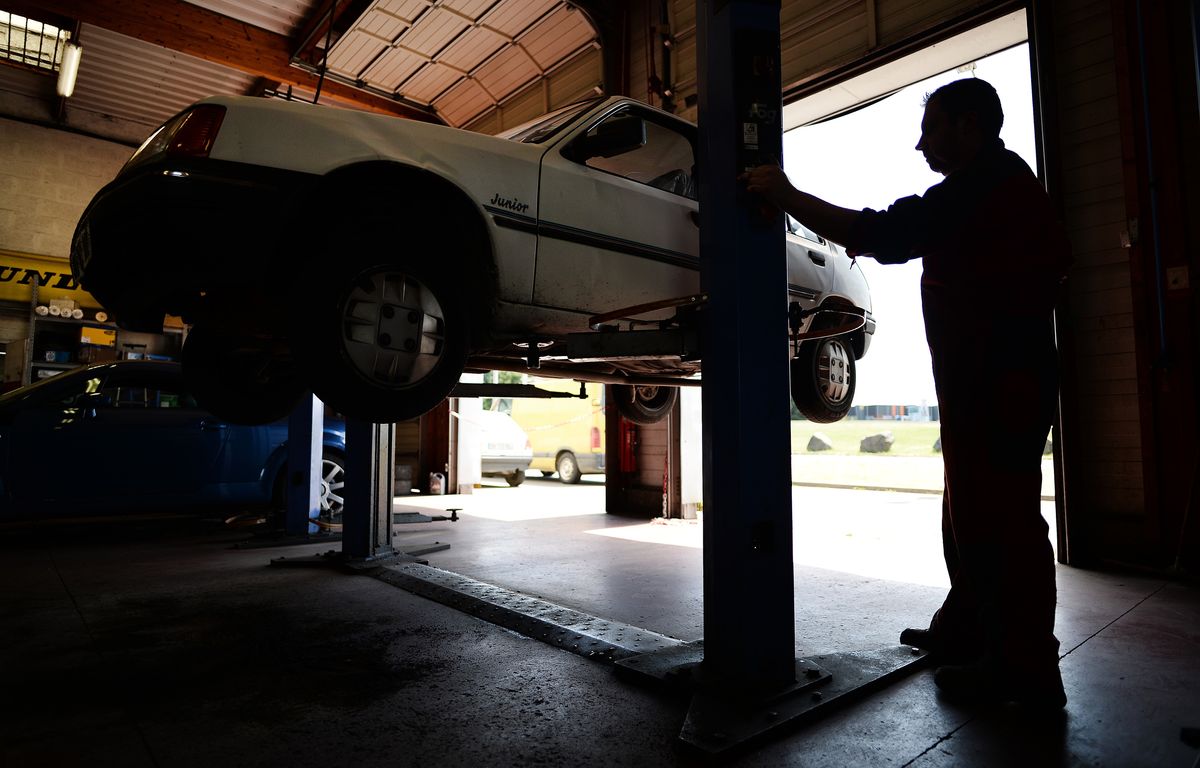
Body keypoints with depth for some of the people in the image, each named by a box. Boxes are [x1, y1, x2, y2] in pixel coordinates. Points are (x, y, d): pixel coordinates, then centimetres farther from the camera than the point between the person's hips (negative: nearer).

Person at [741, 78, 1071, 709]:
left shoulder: (981, 188, -13)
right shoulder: (1006, 184, 22)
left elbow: (879, 234, -23)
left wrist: (789, 197, -16)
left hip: (994, 386, -11)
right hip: (1002, 379, 11)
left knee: (995, 519, -7)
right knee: (974, 513, 17)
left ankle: (1025, 669, 3)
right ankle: (965, 628, 29)